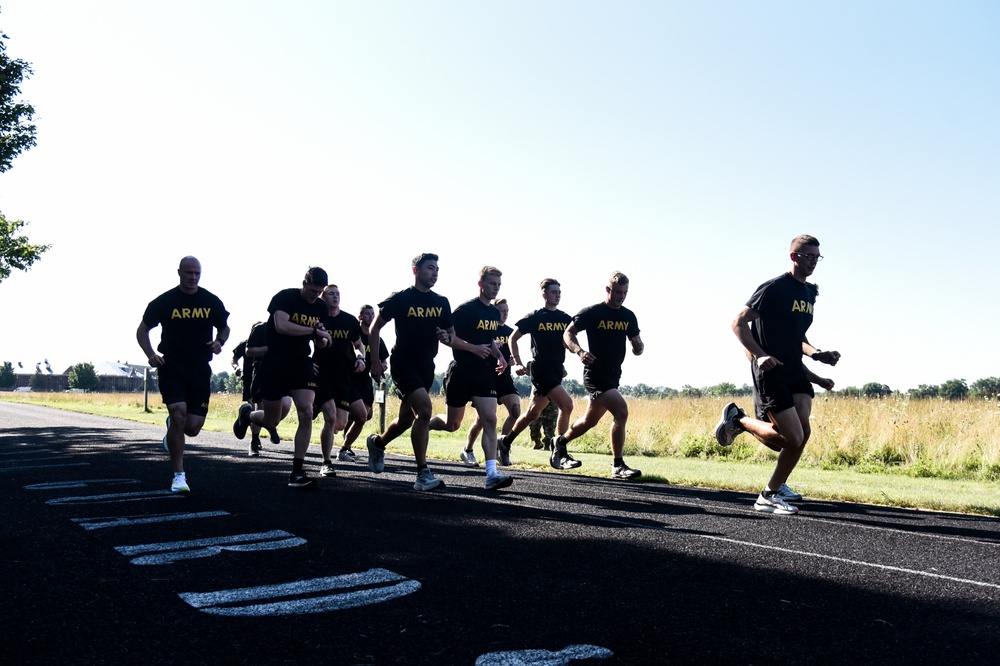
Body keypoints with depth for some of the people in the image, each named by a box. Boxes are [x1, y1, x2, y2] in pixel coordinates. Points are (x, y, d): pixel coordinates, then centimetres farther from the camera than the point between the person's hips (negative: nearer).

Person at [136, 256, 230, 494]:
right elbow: (142, 330, 6)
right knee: (179, 414, -20)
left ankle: (172, 431, 40)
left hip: (200, 369, 3)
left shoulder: (211, 302, 5)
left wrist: (219, 342, -4)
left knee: (192, 427, -1)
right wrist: (151, 354, -11)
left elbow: (224, 327, 19)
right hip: (171, 367, -3)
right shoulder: (164, 302, -2)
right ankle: (179, 476, -7)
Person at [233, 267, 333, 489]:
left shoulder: (320, 306, 5)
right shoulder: (285, 297, -13)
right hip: (275, 365, -4)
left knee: (306, 413, -14)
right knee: (271, 421, 6)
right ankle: (247, 415, 44)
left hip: (301, 365, 4)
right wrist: (314, 330, -26)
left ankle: (297, 471, -8)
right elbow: (282, 326, -29)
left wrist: (323, 340, -7)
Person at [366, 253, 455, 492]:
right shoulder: (400, 299, -8)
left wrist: (447, 337, -8)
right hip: (403, 363, -6)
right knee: (425, 410, -22)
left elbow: (452, 332, 17)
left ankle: (378, 443, 47)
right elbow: (375, 328, -1)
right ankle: (423, 474, -16)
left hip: (426, 366, 6)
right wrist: (375, 362, -5)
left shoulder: (441, 302, 8)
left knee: (406, 419, 15)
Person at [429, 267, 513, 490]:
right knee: (452, 424, 5)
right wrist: (474, 348, -24)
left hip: (484, 374, 6)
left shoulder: (495, 313, 12)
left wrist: (499, 356, 8)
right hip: (461, 372, -5)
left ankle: (491, 474, -14)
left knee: (489, 420, -9)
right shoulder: (466, 309, -11)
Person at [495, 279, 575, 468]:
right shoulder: (534, 317, -4)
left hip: (556, 370, 6)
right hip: (541, 369, -6)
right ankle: (560, 455, -12)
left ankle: (505, 442, 32)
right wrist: (517, 362, -5)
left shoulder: (566, 318, 9)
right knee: (566, 405, -20)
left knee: (533, 413, 13)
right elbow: (513, 338, 3)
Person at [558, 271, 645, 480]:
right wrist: (579, 351, -20)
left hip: (614, 375, 7)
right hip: (595, 374, -7)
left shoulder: (628, 316, 9)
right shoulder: (592, 313, -8)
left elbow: (636, 341, 17)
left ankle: (561, 441, 45)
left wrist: (638, 346, -7)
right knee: (621, 411, -22)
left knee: (590, 421, 18)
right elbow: (568, 333, -2)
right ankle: (618, 466, -13)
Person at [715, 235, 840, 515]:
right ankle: (738, 420, 10)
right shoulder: (774, 288, -10)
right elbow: (739, 323, -12)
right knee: (793, 437, -13)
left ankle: (773, 491, 6)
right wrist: (760, 355, -24)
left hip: (795, 370, 8)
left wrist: (816, 354, 11)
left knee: (802, 431, -8)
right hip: (770, 371, -8)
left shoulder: (810, 292, 16)